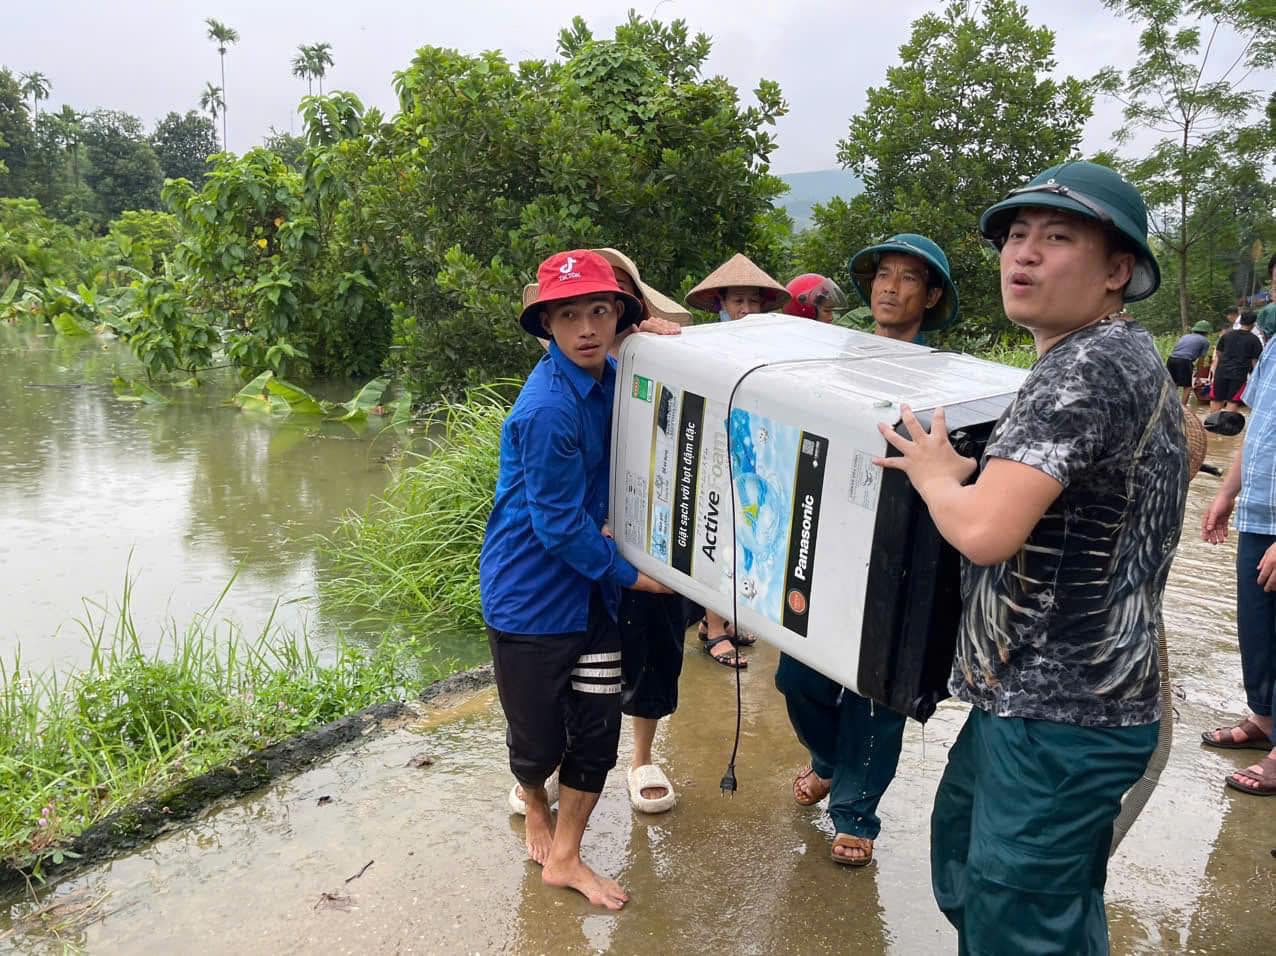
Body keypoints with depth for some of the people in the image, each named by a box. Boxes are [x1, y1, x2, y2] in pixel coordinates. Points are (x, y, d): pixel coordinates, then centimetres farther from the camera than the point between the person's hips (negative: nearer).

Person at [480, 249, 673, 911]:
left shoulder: (610, 378, 0)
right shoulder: (548, 409, -24)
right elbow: (559, 525, -20)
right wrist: (631, 575, -8)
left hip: (589, 586, 7)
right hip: (530, 594, -7)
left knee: (597, 729, 9)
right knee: (540, 740, 8)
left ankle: (563, 858, 28)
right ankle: (536, 807, 43)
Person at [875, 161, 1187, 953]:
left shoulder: (1086, 366, -21)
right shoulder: (1121, 359, 12)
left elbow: (985, 529, -32)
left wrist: (933, 473, -11)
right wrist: (965, 469, 11)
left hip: (1060, 715, -11)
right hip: (1042, 695, 11)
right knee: (967, 870, 26)